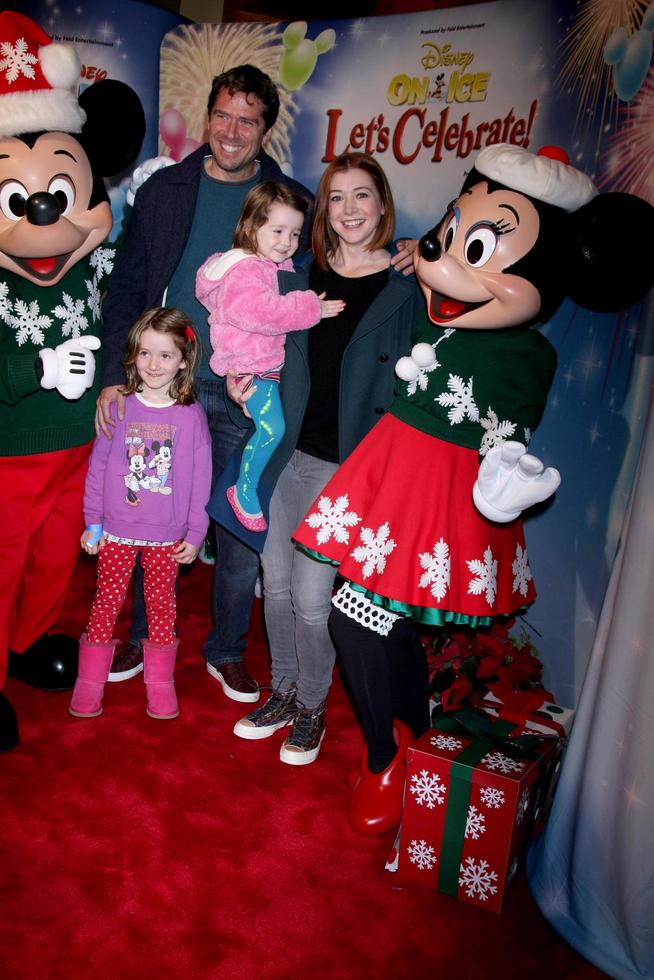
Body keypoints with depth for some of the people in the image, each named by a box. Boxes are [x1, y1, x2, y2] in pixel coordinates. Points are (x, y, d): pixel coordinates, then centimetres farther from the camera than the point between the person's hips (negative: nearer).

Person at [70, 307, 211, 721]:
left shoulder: (191, 415, -5)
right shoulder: (119, 407, -3)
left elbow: (200, 478, -2)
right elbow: (98, 466, 2)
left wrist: (195, 533, -1)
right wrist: (93, 523, 0)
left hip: (167, 536, 0)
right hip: (116, 530, 1)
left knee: (162, 604, 11)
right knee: (107, 601, 10)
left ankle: (160, 681, 27)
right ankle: (90, 680, 25)